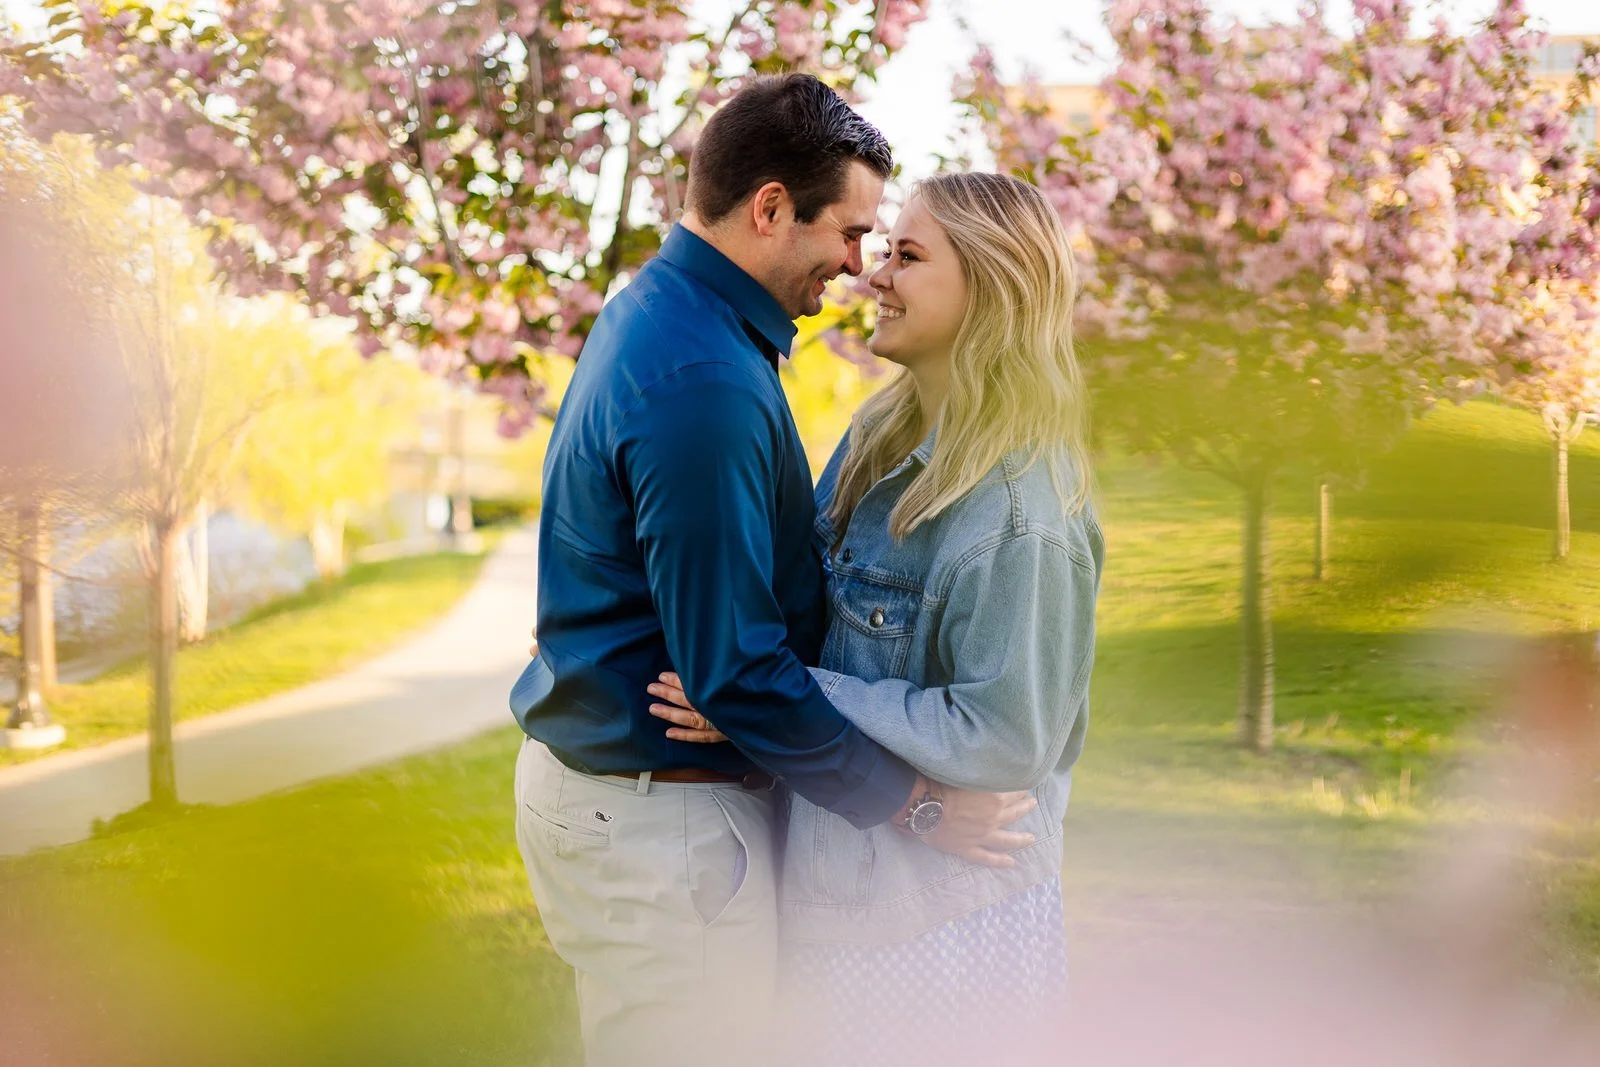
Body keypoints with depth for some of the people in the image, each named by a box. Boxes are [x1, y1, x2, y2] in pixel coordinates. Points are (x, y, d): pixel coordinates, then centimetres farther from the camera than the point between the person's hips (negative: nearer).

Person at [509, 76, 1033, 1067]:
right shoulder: (702, 382, -25)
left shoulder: (657, 312, 9)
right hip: (660, 823, -10)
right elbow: (737, 670, -25)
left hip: (604, 785, 10)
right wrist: (914, 802, -15)